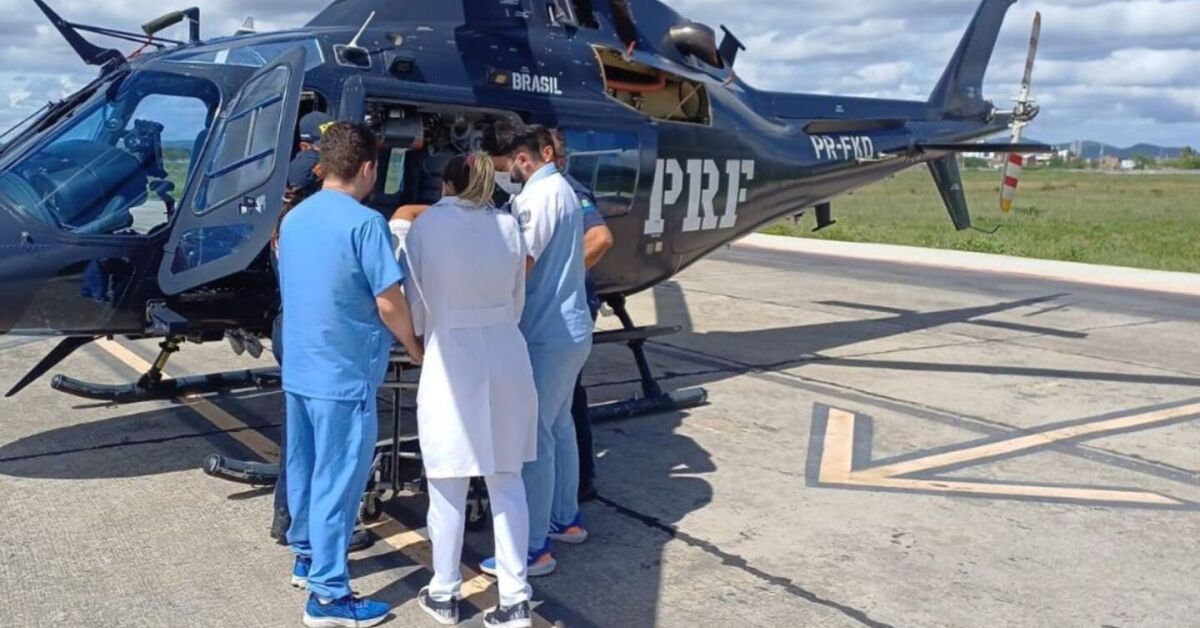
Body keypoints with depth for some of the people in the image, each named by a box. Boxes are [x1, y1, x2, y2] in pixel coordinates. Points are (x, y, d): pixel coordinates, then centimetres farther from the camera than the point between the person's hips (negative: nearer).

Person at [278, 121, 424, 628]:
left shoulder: (293, 219, 8)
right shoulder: (365, 223, -17)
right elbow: (389, 304, -17)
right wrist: (415, 348, 0)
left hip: (298, 369, 8)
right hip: (344, 375, -8)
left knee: (305, 469, 20)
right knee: (337, 481, -1)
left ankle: (307, 557, 37)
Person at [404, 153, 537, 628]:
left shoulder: (426, 225, -5)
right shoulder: (508, 226, 4)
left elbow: (417, 301, 2)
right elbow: (517, 300, 8)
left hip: (452, 361, -3)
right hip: (507, 357, 4)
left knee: (448, 486, 10)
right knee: (507, 481, 11)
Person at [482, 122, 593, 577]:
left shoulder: (539, 195, -17)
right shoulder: (557, 187, 14)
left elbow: (520, 265, -20)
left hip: (547, 334, -11)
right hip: (569, 329, 11)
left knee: (534, 436, -5)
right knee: (558, 425, 20)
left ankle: (534, 549, 3)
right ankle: (566, 519, 33)